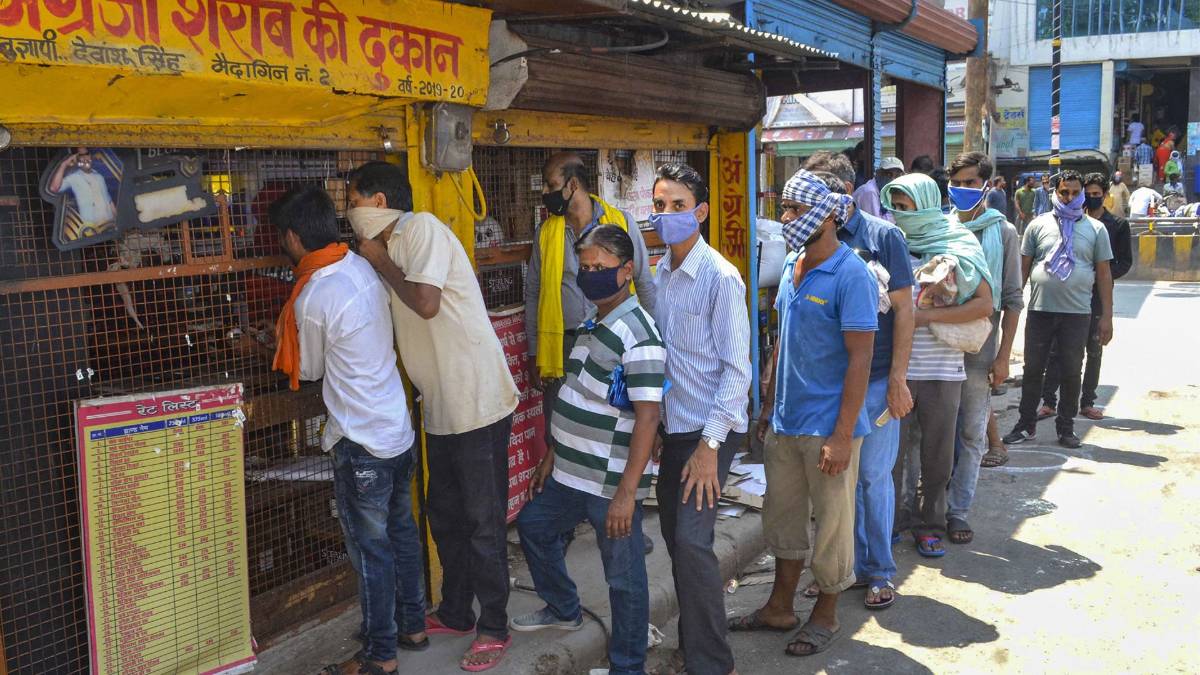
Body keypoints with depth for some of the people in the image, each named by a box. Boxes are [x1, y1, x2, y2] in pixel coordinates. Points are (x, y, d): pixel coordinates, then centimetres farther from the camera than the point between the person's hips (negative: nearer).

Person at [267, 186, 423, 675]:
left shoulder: (311, 299, -20)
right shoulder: (361, 266, 1)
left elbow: (309, 370, -2)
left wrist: (283, 339, 16)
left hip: (362, 443, -8)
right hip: (400, 429, 8)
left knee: (371, 550, 5)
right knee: (402, 533, 20)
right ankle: (412, 625, 35)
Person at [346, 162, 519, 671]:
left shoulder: (422, 227, -13)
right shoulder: (392, 247, 12)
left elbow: (426, 302, -25)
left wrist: (380, 264, -11)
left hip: (477, 402, -9)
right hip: (440, 407, 9)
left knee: (484, 521, 2)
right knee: (445, 516, 19)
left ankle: (493, 628, 16)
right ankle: (455, 613, 35)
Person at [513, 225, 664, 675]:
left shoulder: (637, 335, -19)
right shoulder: (591, 324, 9)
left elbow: (647, 418, -23)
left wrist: (626, 492, -25)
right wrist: (553, 456, 20)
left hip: (611, 484, -10)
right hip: (571, 472, 10)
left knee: (623, 577, 4)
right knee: (533, 525, 27)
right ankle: (563, 610, 47)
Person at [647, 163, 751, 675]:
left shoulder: (720, 277, -14)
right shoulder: (661, 274, 7)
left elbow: (737, 369, -15)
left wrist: (709, 445, -18)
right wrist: (655, 424, 11)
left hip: (710, 430, -7)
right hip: (672, 426, 7)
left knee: (692, 541, -14)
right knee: (675, 537, 13)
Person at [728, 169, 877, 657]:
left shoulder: (851, 276, -16)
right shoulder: (792, 265, 7)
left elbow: (860, 359, -18)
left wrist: (841, 436, -20)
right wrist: (770, 405, 16)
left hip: (827, 428, -7)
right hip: (785, 422, 8)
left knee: (831, 525, 8)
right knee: (782, 516, 17)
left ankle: (826, 615, 26)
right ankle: (779, 608, 32)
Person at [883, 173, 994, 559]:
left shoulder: (954, 246, -1)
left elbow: (984, 305, -9)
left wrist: (926, 315, -16)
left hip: (942, 369, -1)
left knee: (937, 452, 8)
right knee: (893, 448, 3)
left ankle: (929, 525, 22)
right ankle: (895, 517, 19)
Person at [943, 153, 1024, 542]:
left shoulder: (1003, 233, 1)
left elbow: (1012, 300, 1)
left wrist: (1003, 356, -5)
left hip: (978, 350, -1)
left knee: (972, 435, 4)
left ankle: (957, 512, 13)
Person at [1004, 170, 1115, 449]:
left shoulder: (1095, 229, 5)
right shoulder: (1039, 225, 5)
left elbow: (1104, 273, 5)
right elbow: (1023, 266, 7)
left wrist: (1106, 316, 0)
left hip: (1077, 313, 0)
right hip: (1040, 310, 0)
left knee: (1071, 373, 7)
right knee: (1033, 370, 7)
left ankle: (1066, 428, 20)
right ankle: (1027, 424, 18)